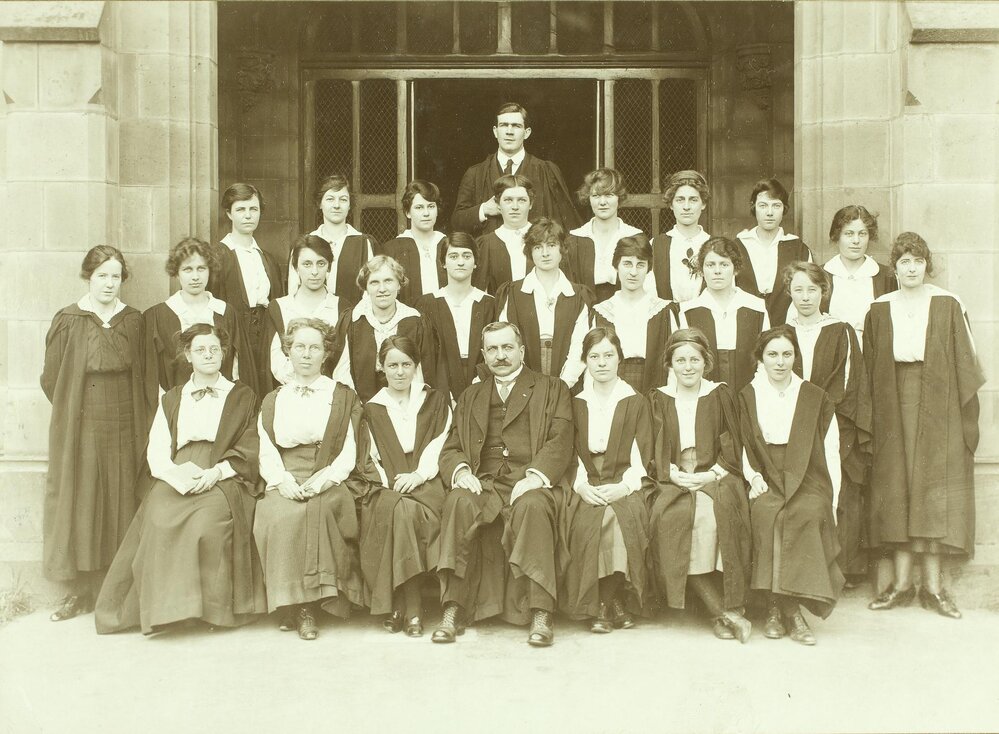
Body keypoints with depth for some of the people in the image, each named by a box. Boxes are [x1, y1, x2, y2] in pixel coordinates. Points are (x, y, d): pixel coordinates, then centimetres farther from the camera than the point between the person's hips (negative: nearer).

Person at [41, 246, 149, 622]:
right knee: (79, 504, 2)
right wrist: (78, 410, 1)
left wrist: (128, 414, 3)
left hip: (124, 429, 2)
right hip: (79, 431, -2)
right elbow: (51, 380, 0)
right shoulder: (68, 322, -3)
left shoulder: (133, 322, 4)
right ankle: (79, 590, 10)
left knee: (119, 507, 5)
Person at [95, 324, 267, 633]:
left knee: (211, 518, -35)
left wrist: (216, 472, -12)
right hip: (174, 479, 2)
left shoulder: (243, 397, 17)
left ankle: (213, 608, -26)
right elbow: (157, 450, 11)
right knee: (161, 518, -31)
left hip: (223, 479, -2)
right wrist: (179, 476, -11)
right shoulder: (171, 399, 24)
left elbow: (249, 451, 6)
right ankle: (166, 606, -25)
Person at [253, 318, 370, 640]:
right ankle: (291, 604, -23)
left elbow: (348, 455, 4)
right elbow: (266, 454, 9)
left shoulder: (344, 398, 13)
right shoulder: (272, 402, 20)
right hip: (286, 484, 2)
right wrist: (283, 480, -12)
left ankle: (309, 605, -29)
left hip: (330, 483, -2)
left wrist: (322, 481, -14)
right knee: (279, 515, -32)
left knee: (316, 509, -35)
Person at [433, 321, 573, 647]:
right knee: (458, 502, -31)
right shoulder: (471, 397, 26)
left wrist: (536, 476, -16)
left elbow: (560, 444, 3)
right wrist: (460, 472, -6)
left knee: (532, 505, -37)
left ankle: (540, 613, -35)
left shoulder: (551, 389, 16)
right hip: (484, 483, 3)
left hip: (531, 484, -2)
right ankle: (454, 609, -29)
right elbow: (450, 449, 18)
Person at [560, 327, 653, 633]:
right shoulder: (576, 403, 18)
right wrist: (582, 485, -9)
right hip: (586, 487, 1)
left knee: (620, 516, -35)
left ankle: (611, 600, -19)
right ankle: (596, 605, -21)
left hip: (625, 486, -1)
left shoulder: (636, 402, 12)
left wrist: (623, 486, -14)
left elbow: (642, 456, 4)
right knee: (588, 521, -33)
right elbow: (570, 453, 10)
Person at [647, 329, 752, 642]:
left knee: (713, 513, -35)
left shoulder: (720, 394, 12)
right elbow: (656, 450, 7)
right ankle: (725, 611, -27)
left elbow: (732, 447, 7)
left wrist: (712, 475, -10)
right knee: (672, 516, -32)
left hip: (715, 477, -1)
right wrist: (674, 474, -11)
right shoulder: (658, 399, 15)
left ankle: (723, 611, -26)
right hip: (673, 481, 1)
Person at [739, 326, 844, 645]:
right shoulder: (747, 397, 13)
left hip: (806, 480, 0)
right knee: (766, 515, -34)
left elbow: (830, 452, 10)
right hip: (766, 480, 0)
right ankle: (787, 608, -28)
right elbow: (741, 448, 14)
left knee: (805, 515, -34)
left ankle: (782, 606, -29)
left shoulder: (815, 398, 12)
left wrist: (831, 499, -1)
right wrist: (753, 476, -5)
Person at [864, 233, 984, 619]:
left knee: (933, 485, -3)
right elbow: (870, 367, 8)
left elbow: (965, 363, 1)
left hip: (937, 401, -2)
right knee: (896, 487, 1)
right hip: (893, 402, 2)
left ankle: (932, 585, 3)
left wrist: (966, 412, -6)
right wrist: (870, 418, 1)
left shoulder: (948, 306, 3)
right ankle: (902, 582, 6)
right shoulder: (879, 310, 9)